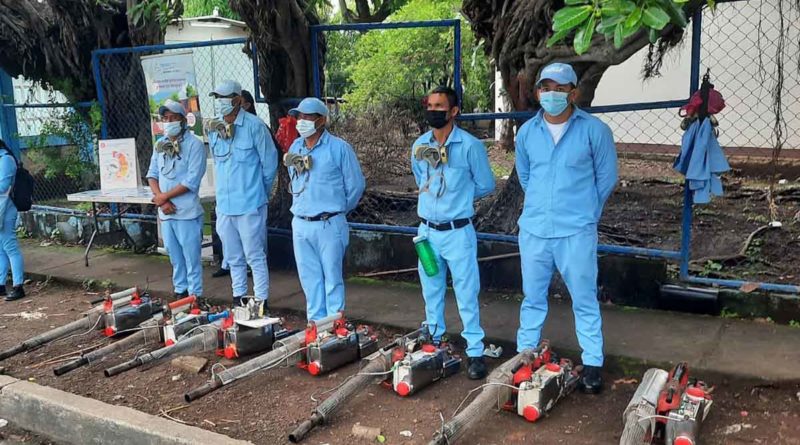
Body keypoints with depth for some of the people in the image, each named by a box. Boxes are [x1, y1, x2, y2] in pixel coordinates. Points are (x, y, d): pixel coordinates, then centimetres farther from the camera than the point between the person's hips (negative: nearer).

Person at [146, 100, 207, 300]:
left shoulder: (195, 144, -9)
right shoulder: (160, 144, 12)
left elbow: (192, 180, -16)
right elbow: (152, 174, 11)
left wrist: (164, 196, -11)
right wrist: (160, 198, -6)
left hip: (187, 212, -6)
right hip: (165, 212, 6)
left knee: (191, 258, -1)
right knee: (175, 257, 15)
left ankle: (195, 297, 7)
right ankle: (180, 292, 27)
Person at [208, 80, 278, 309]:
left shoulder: (254, 126, -11)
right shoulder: (213, 129, 8)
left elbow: (269, 163, -4)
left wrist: (260, 192, 5)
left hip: (250, 204, -6)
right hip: (224, 203, 6)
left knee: (255, 256, -1)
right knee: (233, 257, 16)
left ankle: (261, 301, 8)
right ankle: (238, 297, 28)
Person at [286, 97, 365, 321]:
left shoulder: (339, 148, -7)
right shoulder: (295, 148, 10)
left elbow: (355, 185, -2)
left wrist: (338, 210, 6)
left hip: (329, 225, -6)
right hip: (300, 225, 6)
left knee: (332, 279, 2)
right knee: (309, 278, 12)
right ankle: (315, 322, 24)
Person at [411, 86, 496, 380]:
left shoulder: (470, 145, -11)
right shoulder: (419, 146, 3)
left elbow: (486, 186, -1)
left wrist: (458, 197, 5)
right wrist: (436, 199, 10)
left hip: (458, 232, -5)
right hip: (427, 230, 5)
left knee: (466, 295, 0)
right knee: (431, 292, 15)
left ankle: (476, 353, 11)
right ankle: (434, 343, 31)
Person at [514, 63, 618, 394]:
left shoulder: (594, 130, -8)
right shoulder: (527, 132, 4)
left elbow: (606, 178, 2)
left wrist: (584, 212, 9)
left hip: (577, 232, -3)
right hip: (533, 230, 4)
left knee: (585, 301, 7)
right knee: (532, 299, 15)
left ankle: (592, 364, 20)